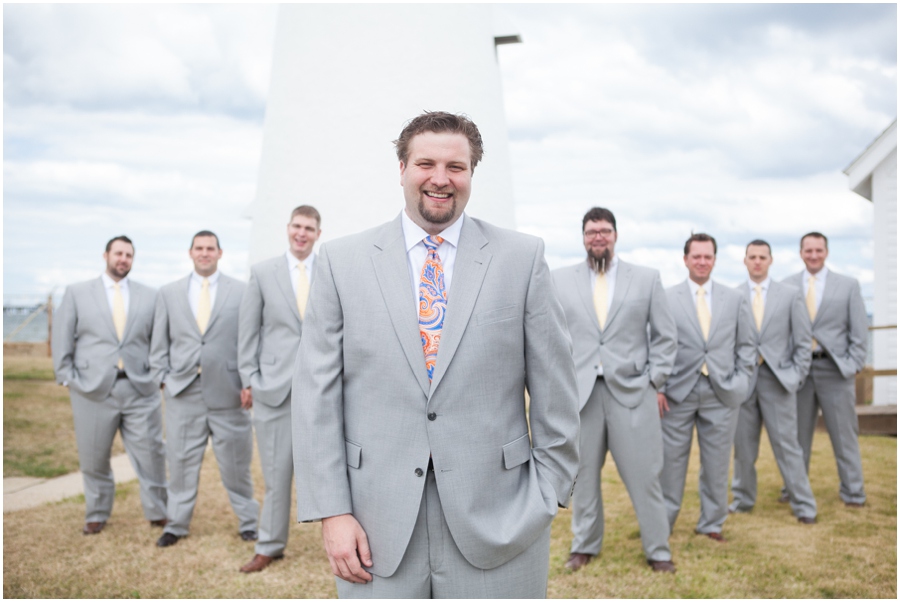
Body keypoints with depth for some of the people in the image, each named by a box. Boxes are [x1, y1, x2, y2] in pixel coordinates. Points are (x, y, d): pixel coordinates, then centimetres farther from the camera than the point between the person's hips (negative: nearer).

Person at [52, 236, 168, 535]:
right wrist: (67, 378, -3)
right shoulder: (77, 292, 7)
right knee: (93, 459, 7)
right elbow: (62, 338, 5)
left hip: (140, 389, 1)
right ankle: (96, 515, 24)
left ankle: (158, 513, 16)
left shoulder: (150, 296, 10)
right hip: (92, 389, 0)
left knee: (151, 455, 2)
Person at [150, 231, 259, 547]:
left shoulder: (241, 292, 3)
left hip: (228, 391, -1)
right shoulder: (168, 293, 10)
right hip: (183, 392, 2)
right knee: (181, 461, 6)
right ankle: (177, 524, 19)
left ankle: (248, 521, 18)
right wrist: (164, 379, 2)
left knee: (236, 462, 6)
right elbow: (160, 343, 11)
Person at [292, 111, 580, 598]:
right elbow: (316, 394, 1)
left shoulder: (523, 258, 3)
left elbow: (554, 388, 4)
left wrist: (549, 494, 1)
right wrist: (332, 511, -5)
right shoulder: (342, 260, 3)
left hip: (499, 525, 0)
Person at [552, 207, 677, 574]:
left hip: (632, 391, -1)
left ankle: (658, 550, 15)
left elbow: (665, 335, 8)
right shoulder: (560, 280, 8)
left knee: (644, 475, 1)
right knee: (582, 474, 7)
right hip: (579, 392, 1)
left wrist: (655, 380, 1)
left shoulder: (647, 279, 7)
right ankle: (584, 545, 22)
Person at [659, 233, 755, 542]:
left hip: (721, 393, 2)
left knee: (717, 463, 7)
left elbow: (745, 345, 12)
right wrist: (658, 386, -6)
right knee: (671, 461, 2)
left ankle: (711, 524, 21)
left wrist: (740, 382, 1)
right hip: (678, 392, -2)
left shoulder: (735, 299, 10)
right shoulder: (666, 298, 3)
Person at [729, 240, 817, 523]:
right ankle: (743, 499, 21)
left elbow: (803, 339, 6)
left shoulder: (790, 295, 6)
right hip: (743, 380, 1)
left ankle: (804, 505, 7)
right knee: (743, 445, 7)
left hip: (777, 379, -1)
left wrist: (797, 375, -1)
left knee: (786, 444, -1)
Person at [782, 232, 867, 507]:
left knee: (845, 434, 3)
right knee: (797, 434, 8)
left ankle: (853, 494, 13)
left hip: (834, 368, -1)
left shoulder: (848, 285, 5)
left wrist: (852, 366, -5)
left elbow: (859, 331, 4)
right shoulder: (787, 286, 6)